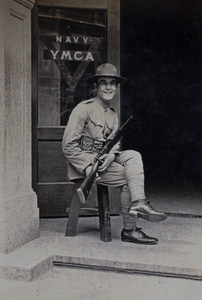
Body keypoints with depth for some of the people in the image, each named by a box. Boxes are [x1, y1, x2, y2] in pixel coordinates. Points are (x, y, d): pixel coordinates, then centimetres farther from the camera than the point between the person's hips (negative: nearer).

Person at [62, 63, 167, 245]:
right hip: (82, 164, -7)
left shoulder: (113, 115, 14)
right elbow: (68, 145, -14)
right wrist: (87, 167, -23)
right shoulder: (84, 108, -9)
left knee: (133, 156, -17)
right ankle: (129, 230, -12)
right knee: (128, 177, -17)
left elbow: (114, 142, 8)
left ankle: (138, 203, -26)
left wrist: (111, 155, -17)